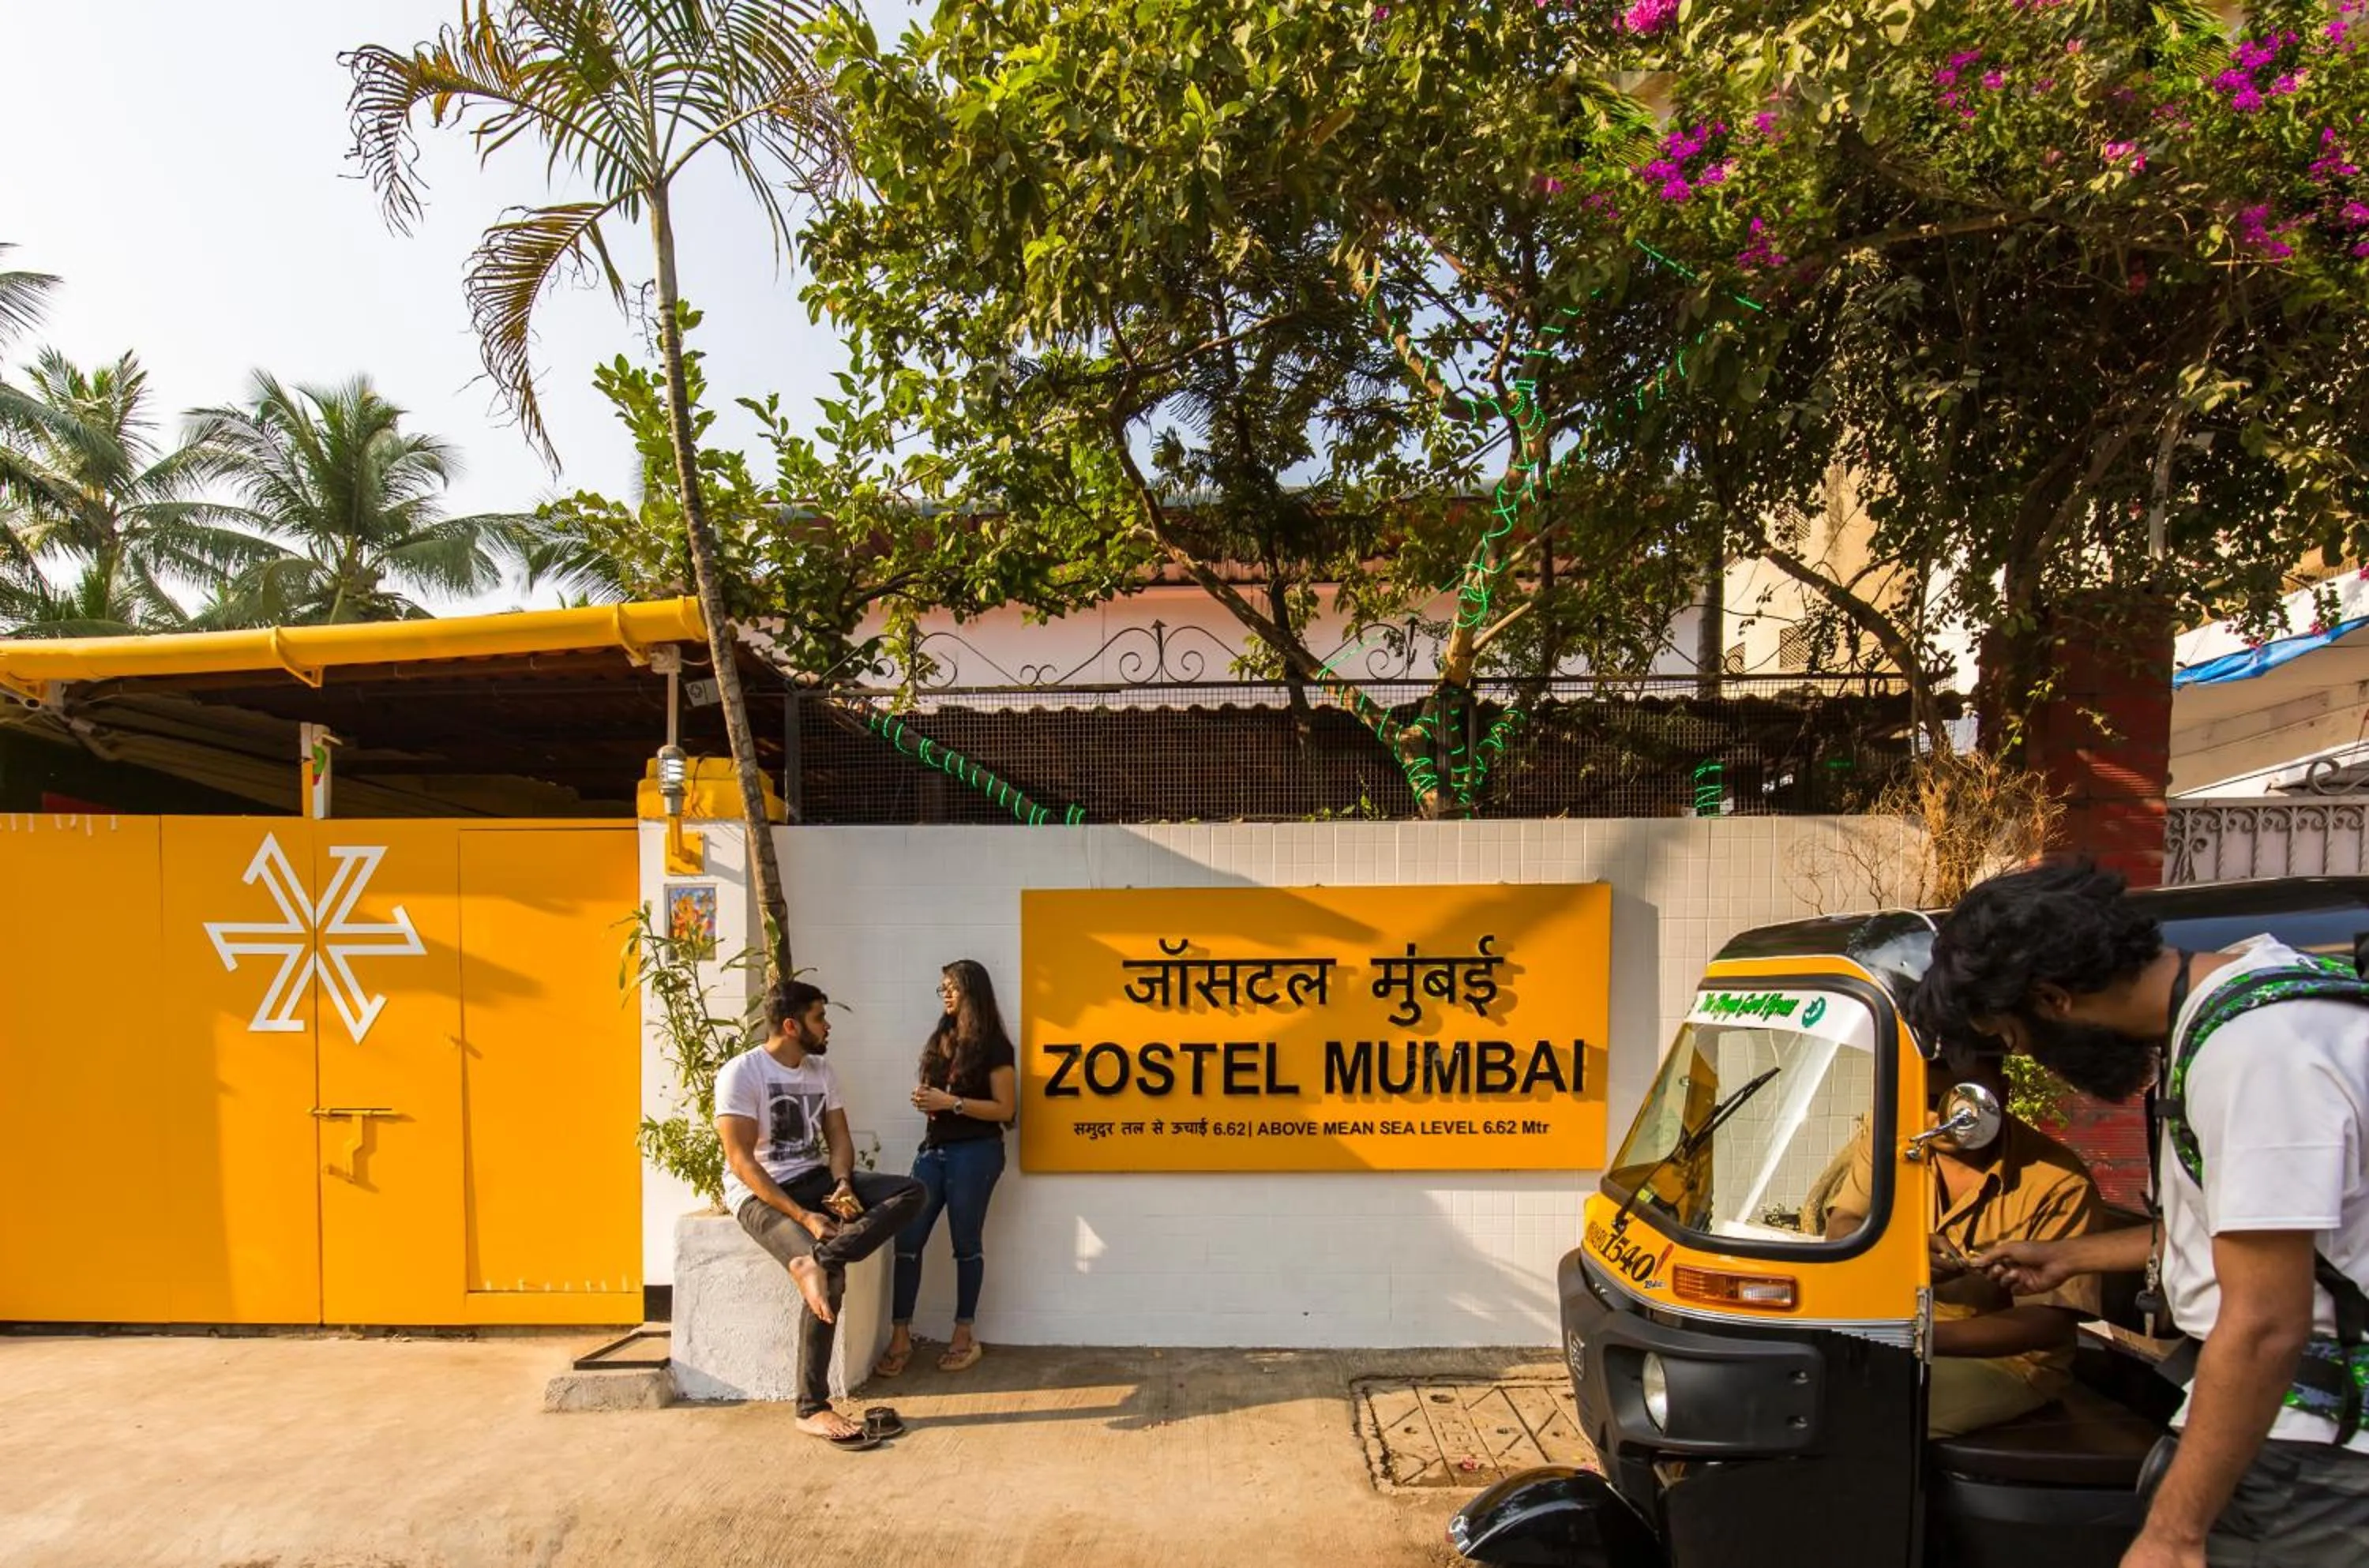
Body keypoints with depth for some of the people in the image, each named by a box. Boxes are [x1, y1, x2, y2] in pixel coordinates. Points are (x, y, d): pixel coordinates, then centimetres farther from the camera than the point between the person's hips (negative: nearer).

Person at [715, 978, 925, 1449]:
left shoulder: (821, 1071, 9)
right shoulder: (741, 1073, -12)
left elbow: (838, 1137, 9)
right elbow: (740, 1160, -17)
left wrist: (843, 1185, -14)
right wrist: (802, 1217, -24)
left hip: (815, 1180, 7)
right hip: (759, 1193, -7)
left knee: (911, 1192, -16)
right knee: (832, 1277, -28)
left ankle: (816, 1260, -35)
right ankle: (811, 1409, -16)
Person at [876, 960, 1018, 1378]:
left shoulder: (994, 1046, -7)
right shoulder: (941, 1039, 15)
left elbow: (1005, 1110, -10)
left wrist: (952, 1102, -17)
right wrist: (926, 1100, 4)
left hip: (974, 1153, -6)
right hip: (933, 1149, 7)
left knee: (965, 1243, 3)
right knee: (907, 1239, 0)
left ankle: (965, 1335, 16)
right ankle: (900, 1336, 8)